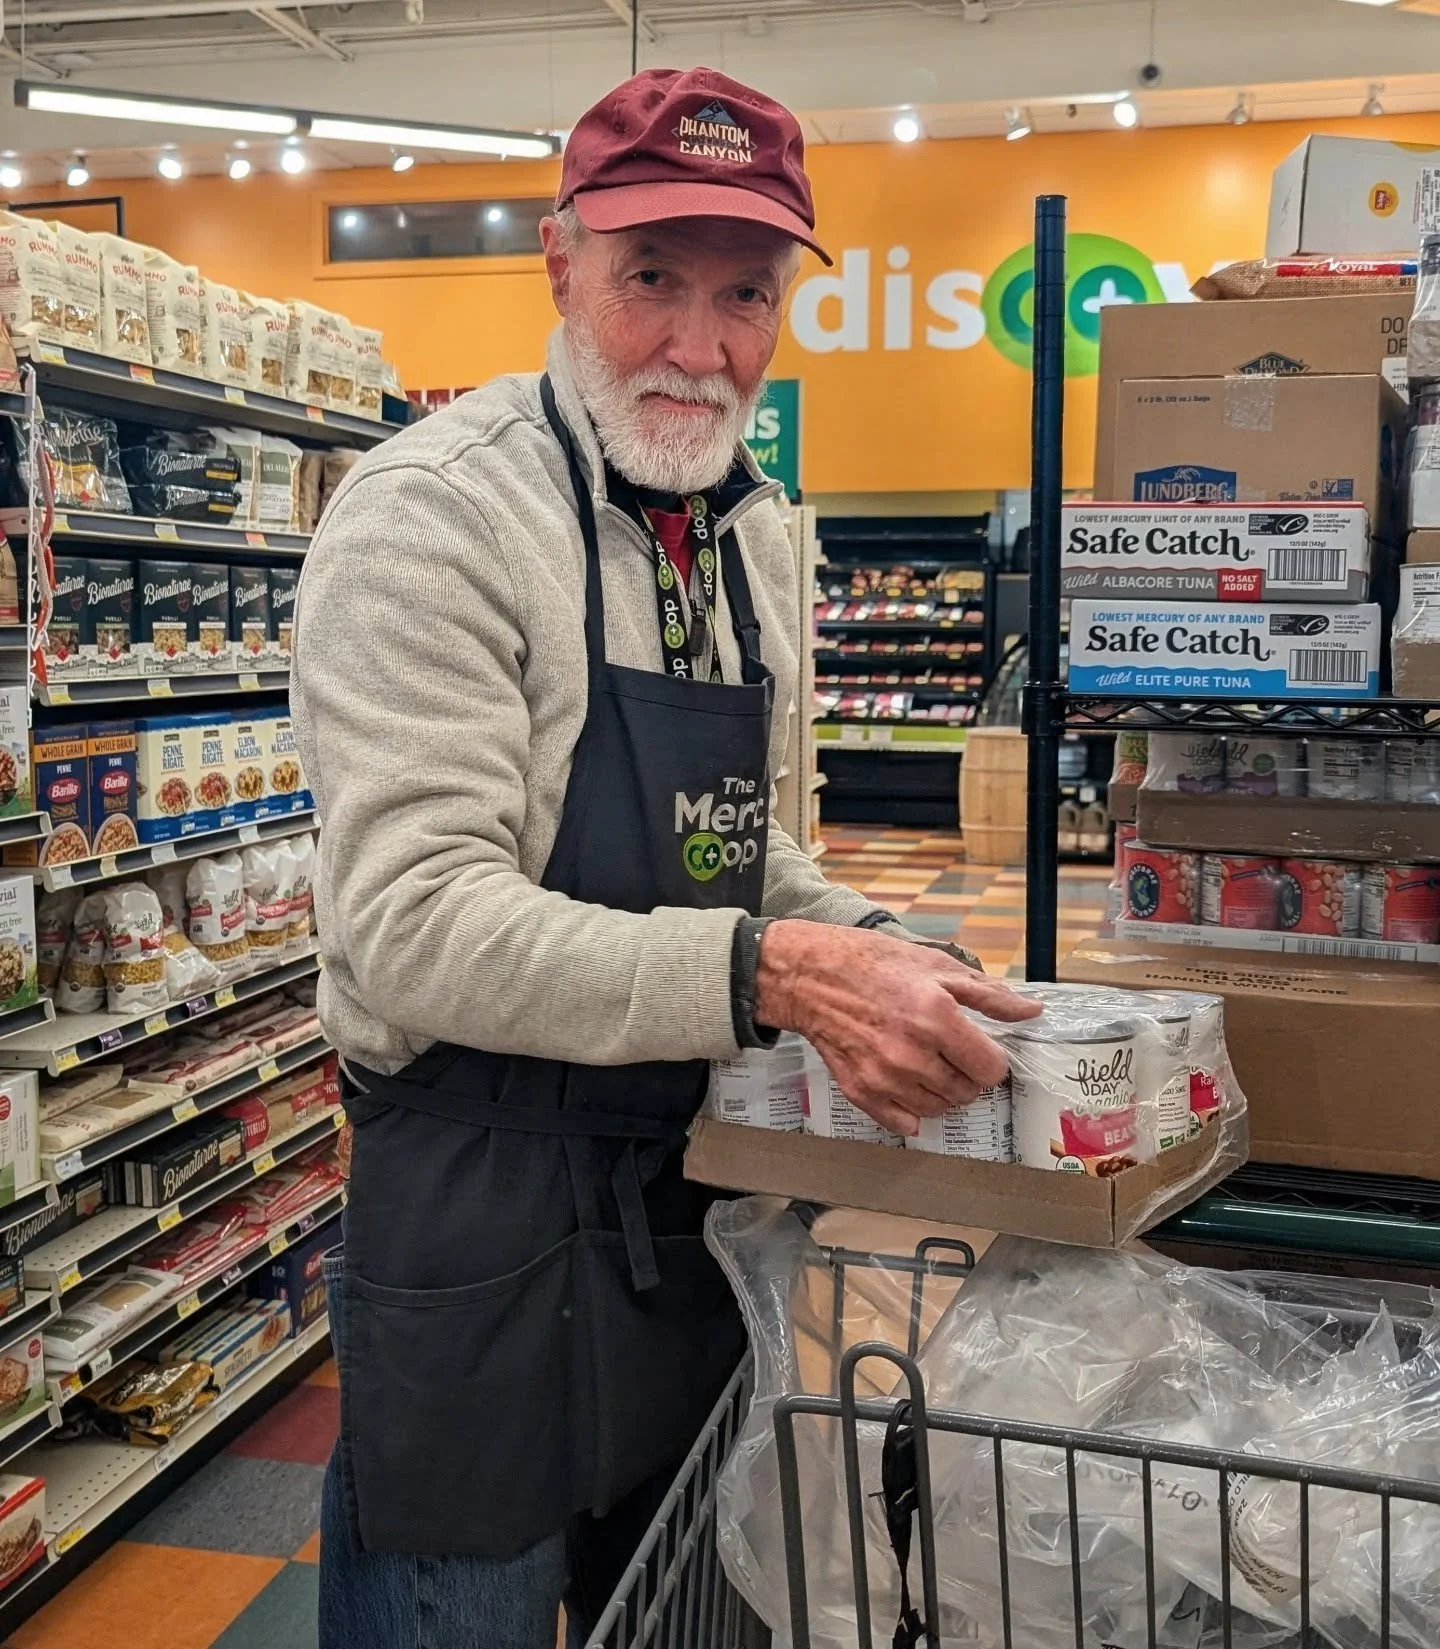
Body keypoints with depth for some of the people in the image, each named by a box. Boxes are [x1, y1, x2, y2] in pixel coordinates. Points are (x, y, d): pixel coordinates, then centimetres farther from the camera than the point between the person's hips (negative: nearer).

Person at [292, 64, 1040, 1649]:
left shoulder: (752, 531, 8)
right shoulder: (433, 514, -17)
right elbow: (415, 922, -26)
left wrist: (867, 951, -1)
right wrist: (769, 976, -34)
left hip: (699, 1185, 8)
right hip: (487, 1207, -7)